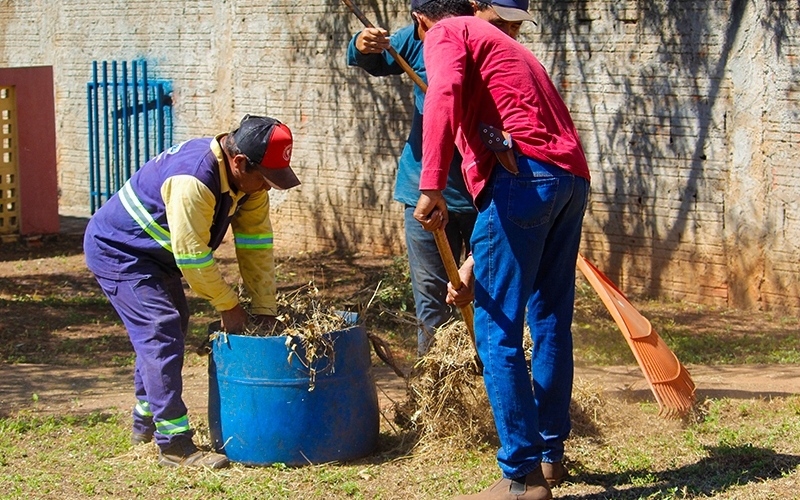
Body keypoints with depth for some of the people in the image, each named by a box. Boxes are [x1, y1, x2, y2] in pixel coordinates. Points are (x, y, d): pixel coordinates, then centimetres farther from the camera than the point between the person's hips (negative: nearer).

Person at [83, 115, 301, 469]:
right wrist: (229, 306, -20)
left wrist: (265, 310, -5)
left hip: (156, 253, 10)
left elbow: (256, 243, -3)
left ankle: (145, 423, 33)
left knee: (174, 325, 18)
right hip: (117, 251, -10)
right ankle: (174, 444, -16)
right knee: (161, 332, -17)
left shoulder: (248, 177, -7)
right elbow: (192, 256, -31)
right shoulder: (192, 181, -35)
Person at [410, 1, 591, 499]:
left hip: (526, 172, -9)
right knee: (551, 321, 18)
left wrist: (432, 186, -24)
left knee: (497, 329, -4)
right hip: (573, 178, 9)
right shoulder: (503, 44, 35)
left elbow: (444, 95, -15)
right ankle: (551, 453, 28)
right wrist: (475, 262, 36)